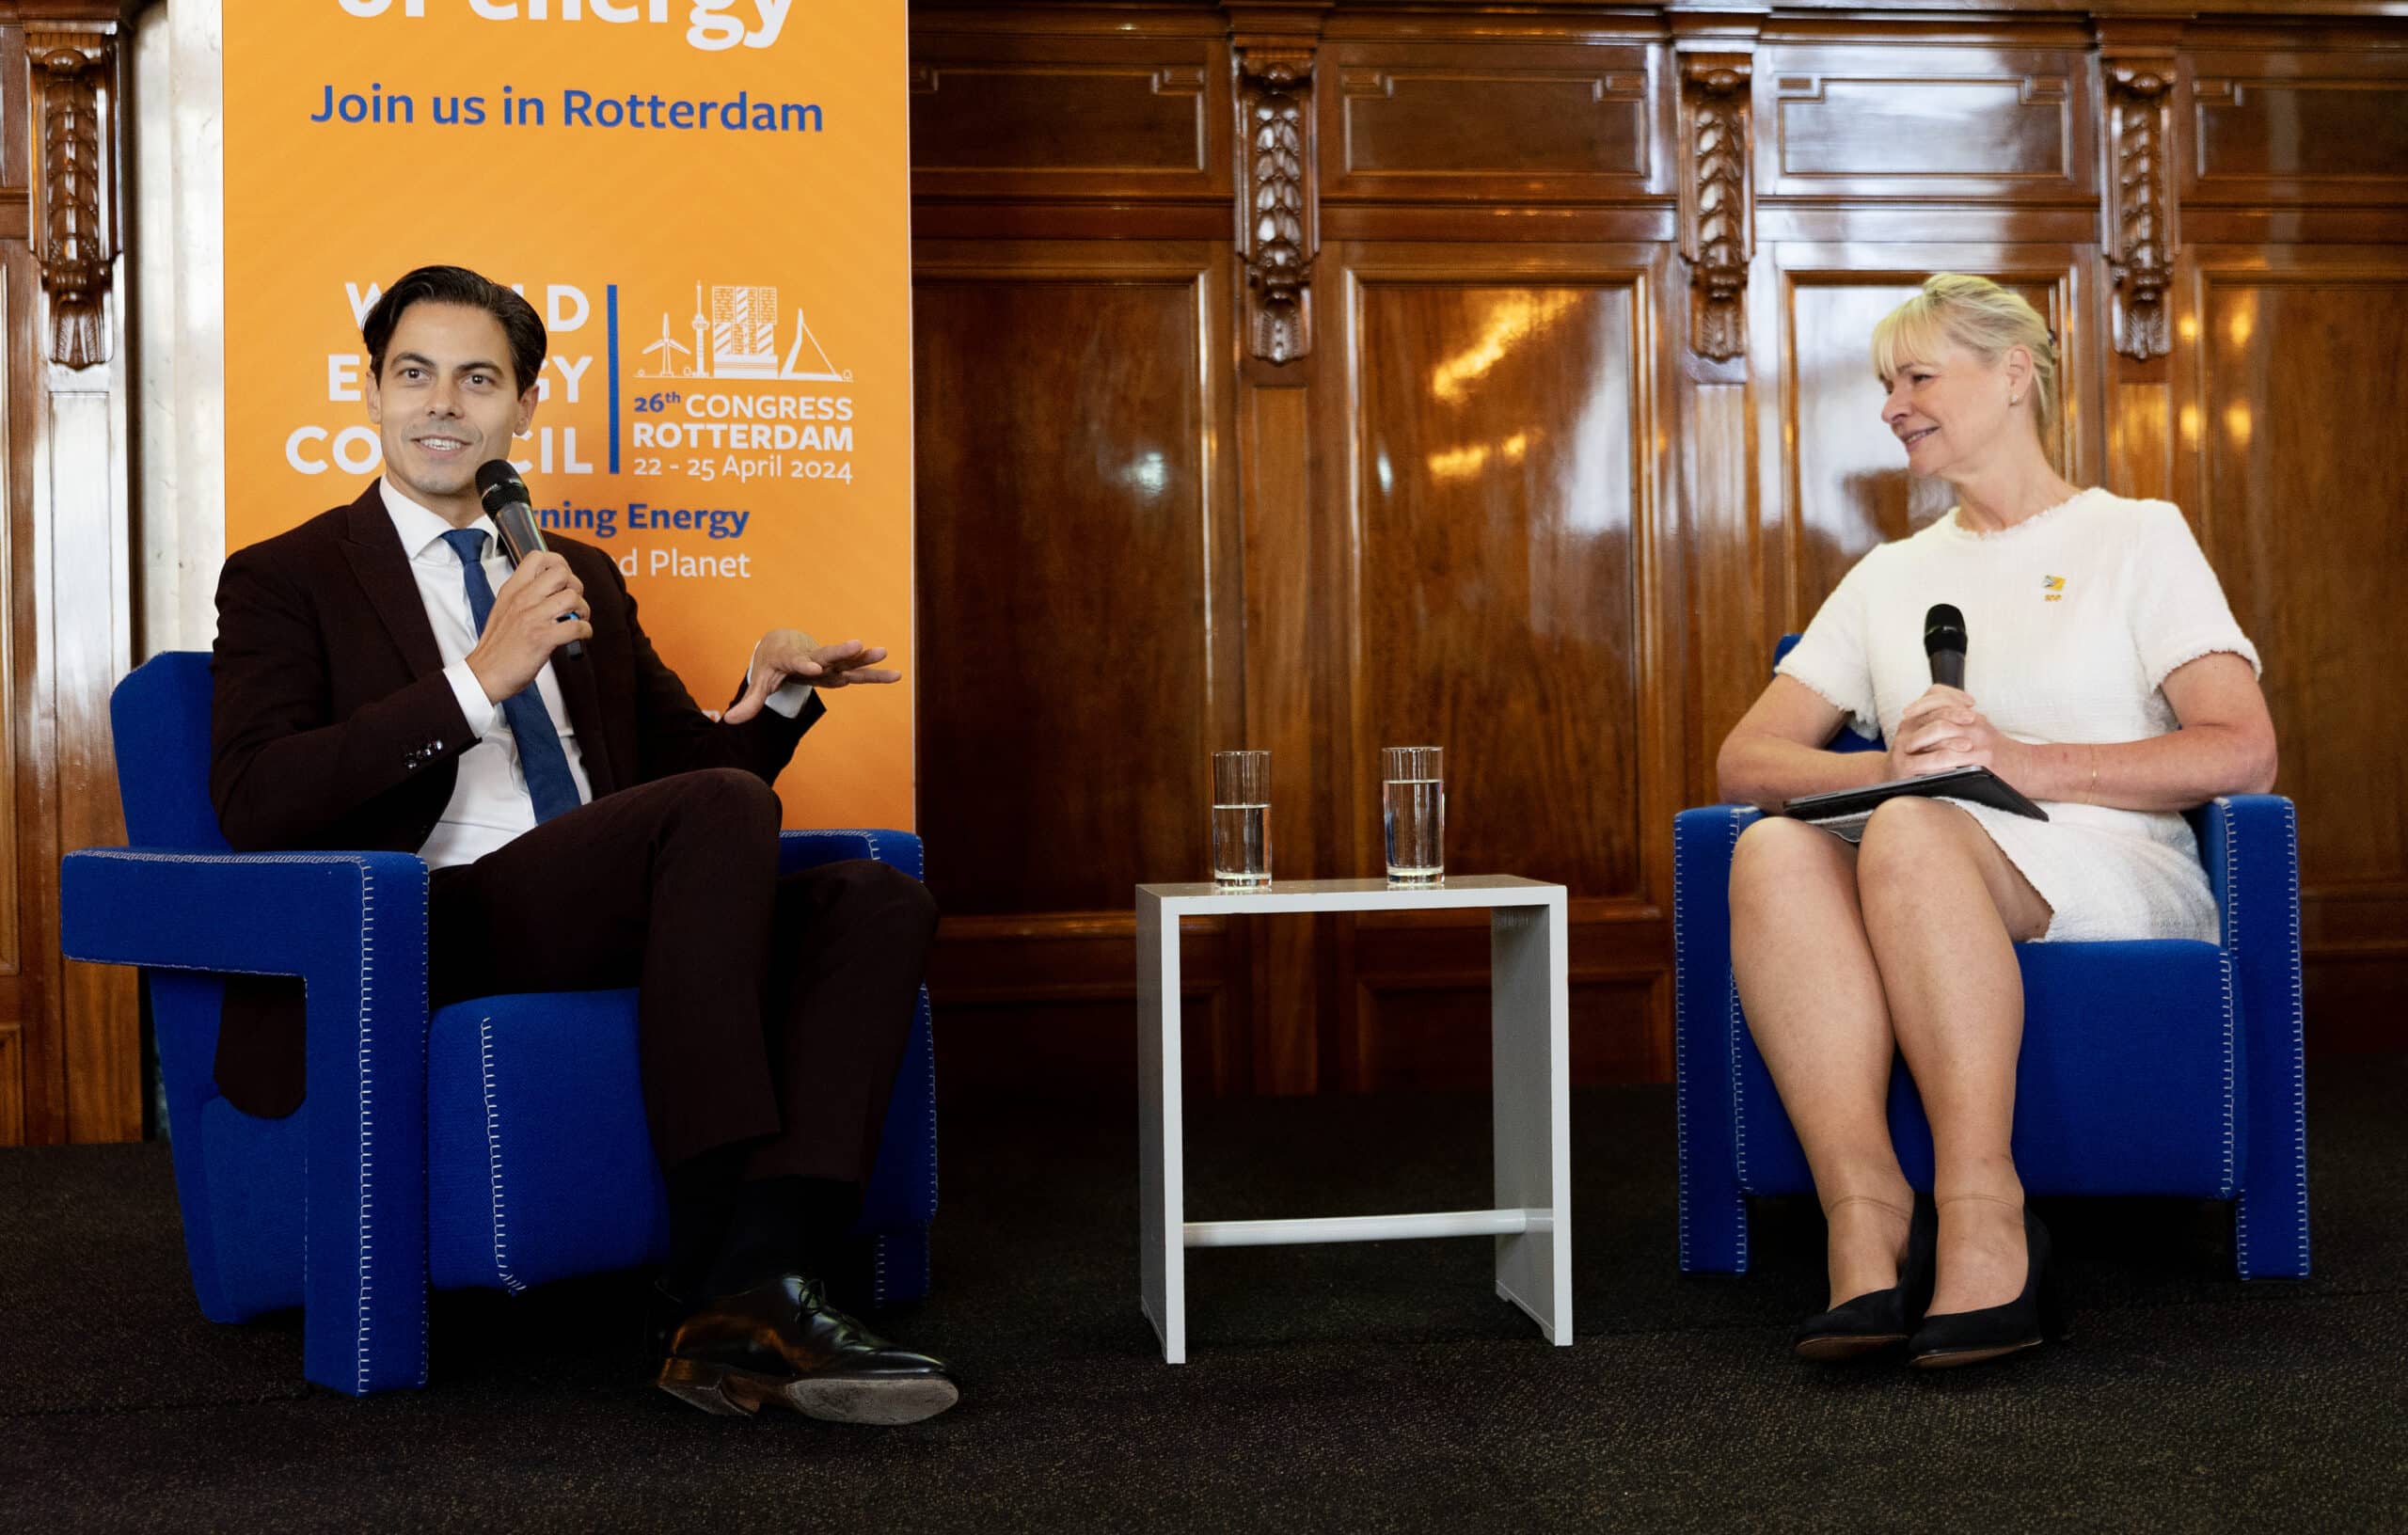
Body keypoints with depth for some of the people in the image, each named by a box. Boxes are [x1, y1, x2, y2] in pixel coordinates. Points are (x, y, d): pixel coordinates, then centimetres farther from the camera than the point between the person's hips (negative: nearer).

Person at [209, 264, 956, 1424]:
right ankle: (711, 1289, -33)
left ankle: (757, 1291, -35)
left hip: (609, 926, 6)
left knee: (880, 903, -20)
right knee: (723, 808, -31)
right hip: (419, 947, -6)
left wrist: (776, 688, 4)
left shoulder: (584, 579, 27)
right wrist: (478, 681, -15)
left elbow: (687, 762, 28)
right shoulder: (286, 579, 9)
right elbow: (252, 805, -7)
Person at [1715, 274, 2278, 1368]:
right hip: (1931, 906, 4)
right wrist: (1890, 768, -8)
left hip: (2116, 884, -3)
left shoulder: (2136, 537, 13)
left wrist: (2020, 760, -13)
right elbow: (1745, 759, 14)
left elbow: (2242, 754, -2)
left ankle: (1984, 1224, -38)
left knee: (1912, 833, -36)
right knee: (1773, 851, -31)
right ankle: (1866, 1219, -40)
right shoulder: (1889, 577, 25)